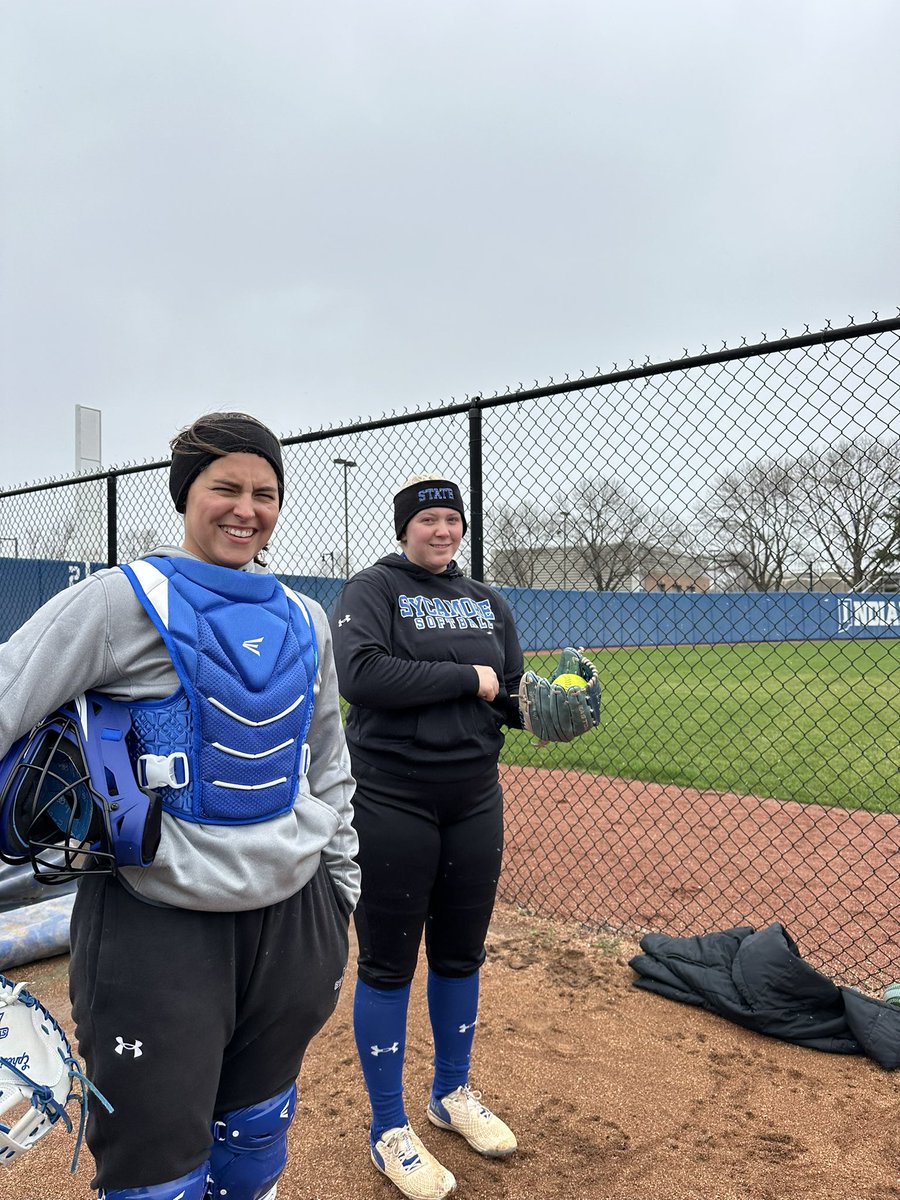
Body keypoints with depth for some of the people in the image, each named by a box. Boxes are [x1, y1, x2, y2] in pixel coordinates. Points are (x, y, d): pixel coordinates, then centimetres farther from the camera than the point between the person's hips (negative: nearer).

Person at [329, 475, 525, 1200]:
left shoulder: (486, 602, 11)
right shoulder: (372, 590, -7)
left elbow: (511, 694, 13)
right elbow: (360, 674, -24)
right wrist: (467, 679, -20)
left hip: (475, 800, 6)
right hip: (394, 804, -5)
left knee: (462, 954, 18)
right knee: (389, 963, 6)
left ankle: (453, 1093, 41)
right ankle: (389, 1131, 26)